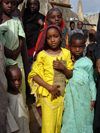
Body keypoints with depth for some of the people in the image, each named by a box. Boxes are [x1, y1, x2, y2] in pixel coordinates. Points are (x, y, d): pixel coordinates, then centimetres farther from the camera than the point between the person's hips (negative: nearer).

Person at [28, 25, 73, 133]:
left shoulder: (66, 53, 4)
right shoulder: (42, 55, -6)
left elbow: (70, 75, 6)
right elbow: (34, 75, -8)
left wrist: (63, 68, -15)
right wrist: (49, 87, -17)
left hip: (62, 94, 3)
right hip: (47, 94, -3)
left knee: (59, 123, 13)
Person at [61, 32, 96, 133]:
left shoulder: (87, 62, -1)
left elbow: (91, 81, 6)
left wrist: (93, 99, 4)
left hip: (84, 98, 0)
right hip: (70, 97, 1)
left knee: (83, 121, 10)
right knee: (69, 121, 7)